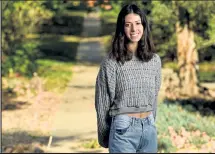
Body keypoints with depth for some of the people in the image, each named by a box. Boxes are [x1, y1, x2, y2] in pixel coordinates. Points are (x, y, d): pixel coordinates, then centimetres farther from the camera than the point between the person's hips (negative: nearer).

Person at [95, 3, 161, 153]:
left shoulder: (154, 60, 5)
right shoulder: (111, 61, -8)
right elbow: (102, 102, -3)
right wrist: (104, 138, 2)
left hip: (149, 129, 4)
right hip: (123, 129, -4)